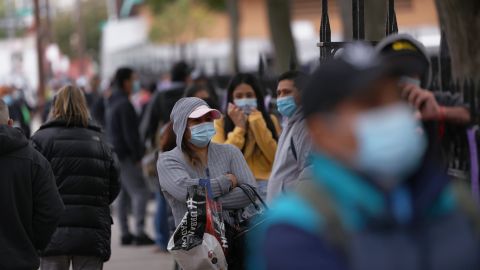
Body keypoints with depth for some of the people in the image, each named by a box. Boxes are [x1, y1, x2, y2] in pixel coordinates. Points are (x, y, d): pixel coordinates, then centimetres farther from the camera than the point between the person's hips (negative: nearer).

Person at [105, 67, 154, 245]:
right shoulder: (124, 104, -14)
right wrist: (137, 157, -14)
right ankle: (139, 233, -19)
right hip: (125, 155, -10)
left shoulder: (112, 103, 17)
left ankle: (125, 233, 12)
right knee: (140, 192, -12)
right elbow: (130, 134, -18)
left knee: (123, 194, 12)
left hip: (114, 155, 10)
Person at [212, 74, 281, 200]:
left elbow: (277, 156, -3)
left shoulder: (270, 120, 11)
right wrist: (239, 128, -5)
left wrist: (258, 124, -5)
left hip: (265, 188, 1)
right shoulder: (221, 123, 6)